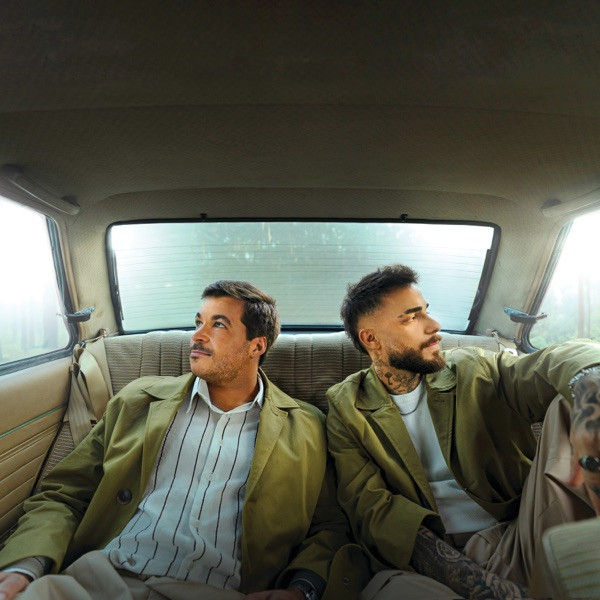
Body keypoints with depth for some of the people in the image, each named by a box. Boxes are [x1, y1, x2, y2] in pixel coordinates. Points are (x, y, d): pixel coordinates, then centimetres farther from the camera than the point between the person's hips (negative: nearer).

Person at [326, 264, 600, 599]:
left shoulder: (474, 372, 4)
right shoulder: (347, 408, -1)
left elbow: (566, 360, -12)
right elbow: (371, 509, -10)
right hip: (428, 563, -1)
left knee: (567, 408, -16)